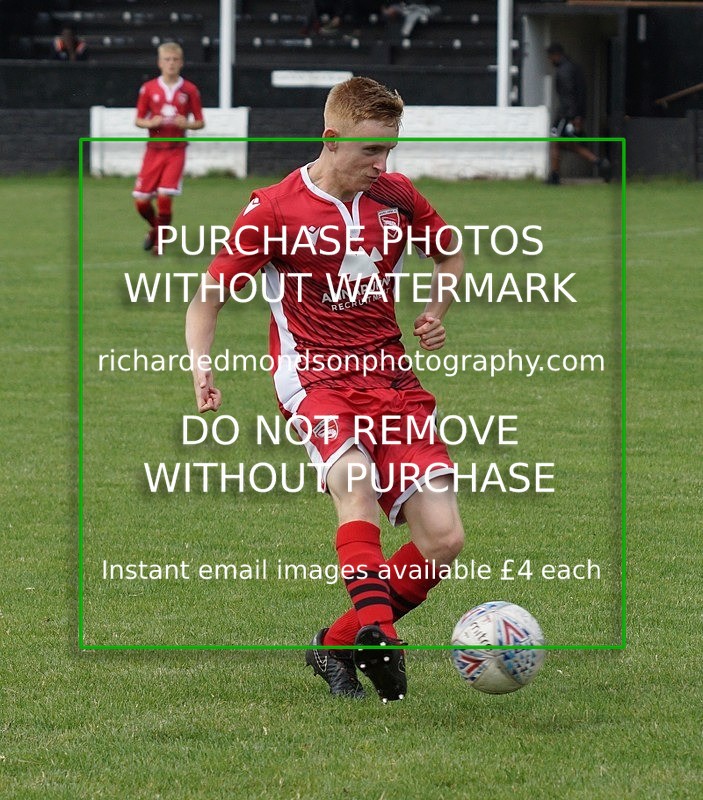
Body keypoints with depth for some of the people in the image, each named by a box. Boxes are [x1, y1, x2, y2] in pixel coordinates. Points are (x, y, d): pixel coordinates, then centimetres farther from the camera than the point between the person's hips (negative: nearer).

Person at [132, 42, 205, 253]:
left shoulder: (189, 90, 0)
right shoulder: (148, 89, 2)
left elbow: (200, 122, 5)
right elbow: (138, 120, 7)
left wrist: (187, 124, -16)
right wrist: (150, 123, -14)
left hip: (176, 151, -2)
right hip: (154, 150, 2)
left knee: (165, 196, -15)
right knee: (141, 200, -1)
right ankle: (155, 228, 32)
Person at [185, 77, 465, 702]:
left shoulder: (396, 197, 6)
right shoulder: (275, 210, -6)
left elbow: (451, 254, 26)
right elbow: (208, 298, 0)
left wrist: (435, 313, 6)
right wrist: (201, 367, -18)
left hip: (391, 376, 5)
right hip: (316, 376, -5)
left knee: (444, 540, -8)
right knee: (356, 477, -37)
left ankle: (338, 645, 8)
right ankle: (375, 628, -50)